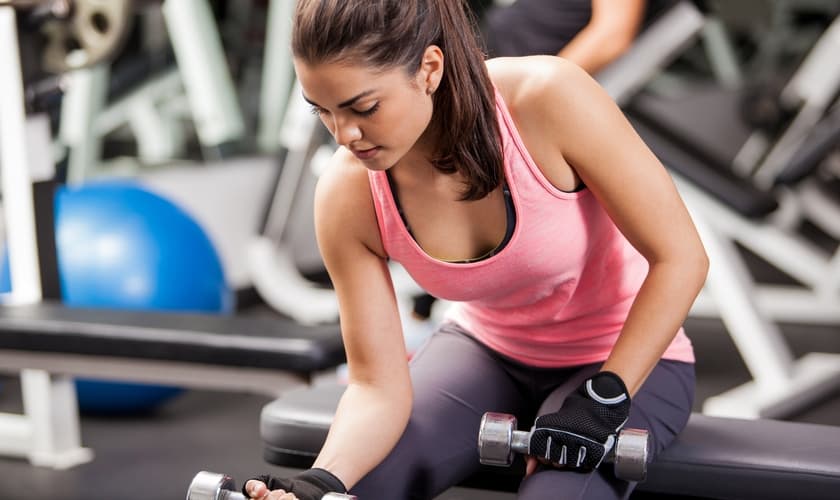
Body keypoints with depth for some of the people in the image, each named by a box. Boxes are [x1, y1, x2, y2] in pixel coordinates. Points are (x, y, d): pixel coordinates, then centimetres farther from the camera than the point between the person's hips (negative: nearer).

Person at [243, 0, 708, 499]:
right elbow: (377, 385, -16)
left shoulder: (550, 99, -30)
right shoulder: (348, 197, -20)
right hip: (487, 348, 3)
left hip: (628, 358, -3)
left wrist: (604, 400, -24)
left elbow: (680, 257, -21)